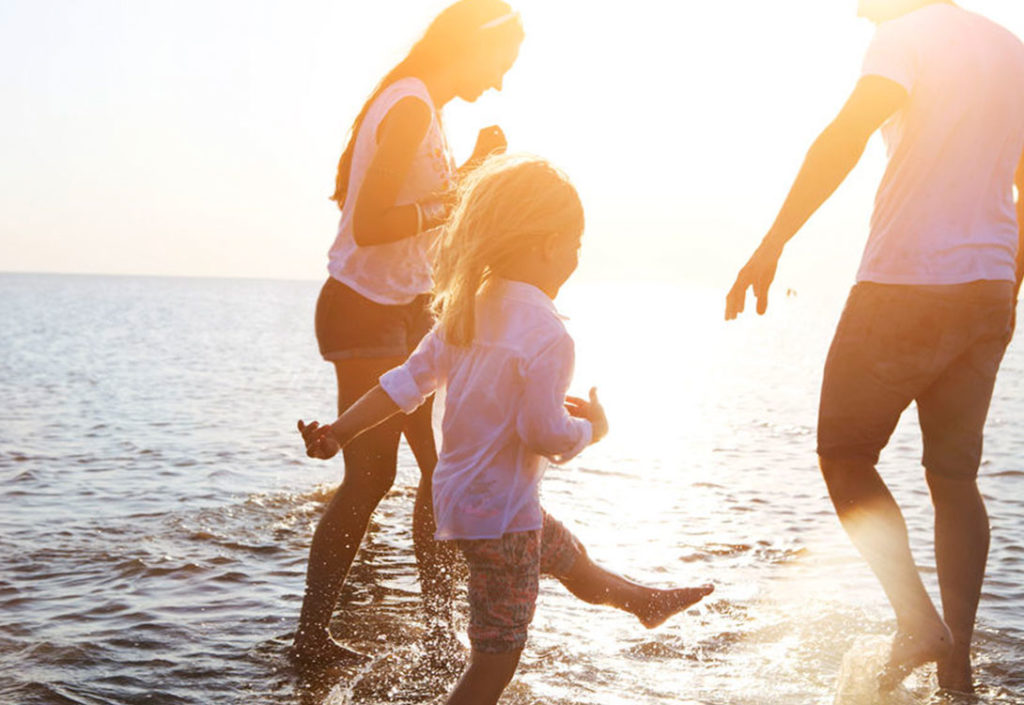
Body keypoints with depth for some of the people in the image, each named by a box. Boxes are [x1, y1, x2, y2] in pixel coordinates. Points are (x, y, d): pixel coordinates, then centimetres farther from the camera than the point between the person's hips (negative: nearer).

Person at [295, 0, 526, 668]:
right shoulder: (411, 106, -18)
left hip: (408, 309, 10)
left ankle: (441, 623, 20)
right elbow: (369, 224, -25)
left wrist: (473, 170, 9)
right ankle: (312, 638, 5)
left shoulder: (424, 108, 13)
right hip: (365, 310, -10)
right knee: (370, 475, -5)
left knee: (444, 464, 11)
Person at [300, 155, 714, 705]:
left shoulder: (466, 309, 1)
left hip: (459, 494, 10)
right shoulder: (547, 335, -25)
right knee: (496, 659, 1)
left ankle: (645, 602, 59)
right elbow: (546, 434, -26)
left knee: (570, 558, 34)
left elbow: (410, 380, 1)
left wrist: (341, 431, 5)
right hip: (499, 514, -10)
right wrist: (594, 427, -6)